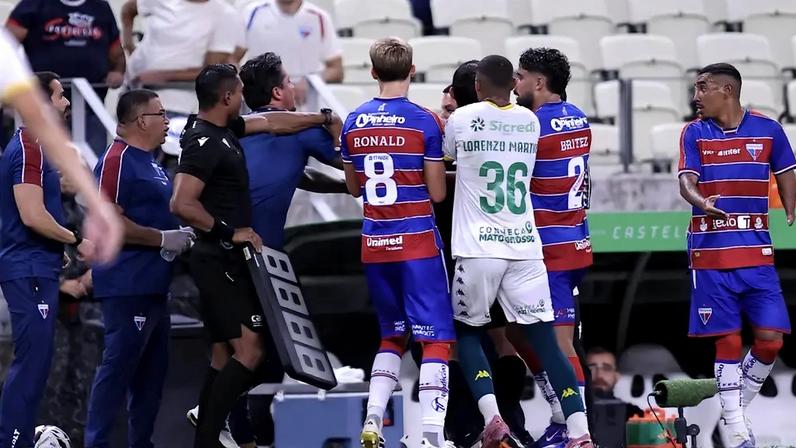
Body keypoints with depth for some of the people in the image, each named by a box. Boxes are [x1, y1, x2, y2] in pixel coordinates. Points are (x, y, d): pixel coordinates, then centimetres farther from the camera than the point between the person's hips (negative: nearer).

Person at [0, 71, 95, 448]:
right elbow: (32, 215, -22)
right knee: (32, 362, -11)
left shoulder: (34, 147, 17)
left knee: (32, 362, 12)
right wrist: (77, 241, -13)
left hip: (35, 270, 10)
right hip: (30, 271, -10)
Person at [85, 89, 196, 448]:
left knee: (152, 368, 13)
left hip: (153, 284, 10)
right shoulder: (117, 161, -14)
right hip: (128, 287, -10)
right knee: (118, 367, -9)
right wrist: (163, 238, -18)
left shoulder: (149, 162, 17)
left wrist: (180, 236, 14)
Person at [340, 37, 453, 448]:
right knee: (436, 337, -1)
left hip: (374, 244, 5)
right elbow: (437, 193, -8)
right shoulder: (425, 122, -10)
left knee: (392, 335, 19)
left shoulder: (353, 123, 4)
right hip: (418, 242, -5)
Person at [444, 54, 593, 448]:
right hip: (525, 248, 3)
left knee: (467, 332, 15)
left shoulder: (462, 119, -3)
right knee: (544, 341, 3)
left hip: (479, 248, -3)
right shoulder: (529, 121, 9)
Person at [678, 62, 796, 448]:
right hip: (711, 251, -1)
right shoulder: (695, 133, 3)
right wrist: (702, 203, -28)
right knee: (727, 340, -2)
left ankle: (737, 407, 16)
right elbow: (686, 182, -7)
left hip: (757, 250, 1)